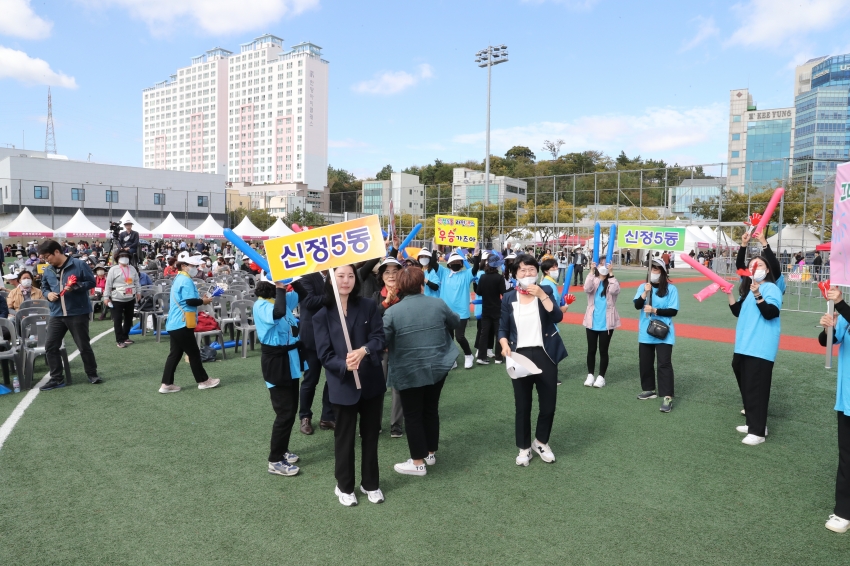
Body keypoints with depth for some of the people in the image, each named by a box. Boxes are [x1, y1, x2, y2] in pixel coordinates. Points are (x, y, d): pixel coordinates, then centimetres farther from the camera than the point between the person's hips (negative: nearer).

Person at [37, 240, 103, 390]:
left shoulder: (78, 265, -8)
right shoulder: (48, 271, 9)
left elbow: (91, 282, -7)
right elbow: (44, 287, 21)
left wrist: (75, 287, -22)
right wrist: (48, 293, -1)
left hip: (78, 313, -5)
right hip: (57, 314, 6)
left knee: (84, 346, 4)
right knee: (50, 347, 4)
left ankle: (92, 374, 20)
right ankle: (56, 378, 16)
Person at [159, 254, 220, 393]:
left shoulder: (179, 279, 18)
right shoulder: (186, 280, -15)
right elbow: (190, 301, -24)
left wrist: (200, 299, 10)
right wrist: (203, 301, -7)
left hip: (174, 323, 10)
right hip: (182, 324, -10)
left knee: (175, 354, 11)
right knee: (194, 353, 2)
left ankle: (166, 384, 13)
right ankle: (203, 381, 13)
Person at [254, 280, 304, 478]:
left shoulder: (283, 298, 5)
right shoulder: (261, 305, -19)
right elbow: (278, 313, -41)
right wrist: (280, 289, -28)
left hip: (289, 359, 9)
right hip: (275, 362, -9)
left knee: (291, 409, 17)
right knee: (285, 412, -4)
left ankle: (282, 449, 34)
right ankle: (275, 461, 10)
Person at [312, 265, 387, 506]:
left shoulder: (368, 306, -3)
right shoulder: (322, 315, -7)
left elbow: (380, 337, -8)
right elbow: (325, 355, -10)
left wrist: (364, 350, -28)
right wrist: (345, 365, -28)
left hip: (372, 381, 2)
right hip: (342, 385, -2)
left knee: (370, 434, 16)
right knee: (344, 437, 13)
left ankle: (371, 483, 34)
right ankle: (344, 487, 32)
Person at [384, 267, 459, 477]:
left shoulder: (393, 312, -13)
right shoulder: (438, 304, -3)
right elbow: (455, 322, 14)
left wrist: (395, 344, 7)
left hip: (409, 372, -4)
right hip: (438, 367, 4)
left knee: (413, 416, 8)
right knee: (431, 410, 18)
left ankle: (418, 462, 15)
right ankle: (430, 453, 32)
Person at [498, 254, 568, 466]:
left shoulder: (545, 292, -1)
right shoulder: (509, 298, 1)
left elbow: (557, 317, -16)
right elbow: (503, 328, 3)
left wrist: (541, 295, -24)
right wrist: (505, 345, -15)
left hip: (545, 355, 0)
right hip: (520, 356, 0)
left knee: (548, 403, 7)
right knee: (522, 406, 7)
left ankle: (541, 442, 32)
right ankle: (524, 447, 25)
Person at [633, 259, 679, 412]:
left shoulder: (671, 288, -7)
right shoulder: (643, 287, 4)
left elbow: (673, 311, -11)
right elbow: (637, 305, -7)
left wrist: (654, 310, -19)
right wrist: (645, 293, -22)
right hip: (645, 333, 5)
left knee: (664, 364, -10)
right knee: (645, 362, 14)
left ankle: (667, 397, -9)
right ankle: (649, 389, 30)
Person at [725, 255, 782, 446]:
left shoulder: (771, 288, -9)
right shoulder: (748, 289, 16)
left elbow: (770, 313, -20)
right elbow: (737, 311, 17)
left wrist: (758, 295, -31)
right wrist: (729, 294, 6)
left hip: (761, 347, -9)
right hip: (744, 345, 9)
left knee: (756, 388, -8)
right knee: (746, 385, 14)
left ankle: (758, 431, -3)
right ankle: (753, 423, 25)